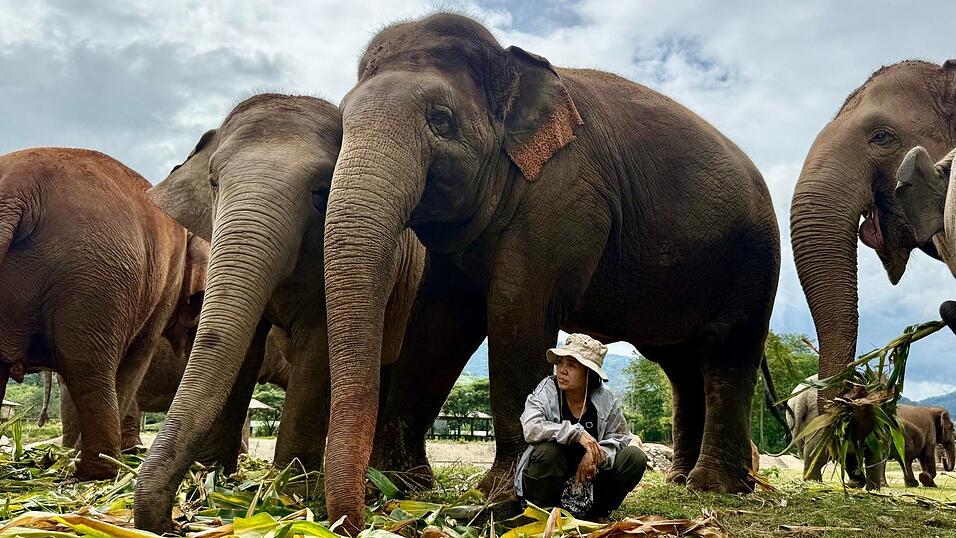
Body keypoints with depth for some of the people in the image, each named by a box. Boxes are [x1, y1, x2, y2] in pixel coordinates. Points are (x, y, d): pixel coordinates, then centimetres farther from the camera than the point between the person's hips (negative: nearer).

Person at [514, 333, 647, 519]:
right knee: (548, 449, -34)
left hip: (588, 481, 3)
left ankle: (596, 512, 4)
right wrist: (577, 433, -35)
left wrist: (595, 455, -22)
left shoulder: (606, 399, -6)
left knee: (635, 457, -13)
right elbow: (531, 429, -31)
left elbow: (620, 437, -2)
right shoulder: (546, 392, -15)